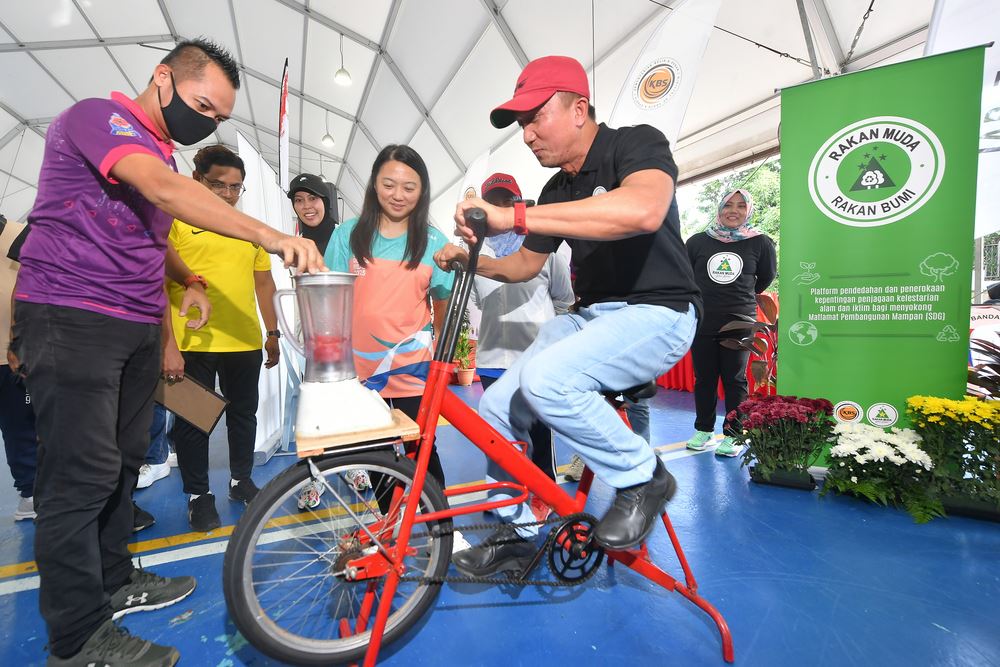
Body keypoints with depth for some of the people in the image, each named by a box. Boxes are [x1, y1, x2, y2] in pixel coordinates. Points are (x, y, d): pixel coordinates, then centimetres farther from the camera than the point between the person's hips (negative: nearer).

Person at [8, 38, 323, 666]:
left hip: (138, 327, 9)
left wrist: (188, 280, 15)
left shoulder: (159, 151, 19)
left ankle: (113, 582, 30)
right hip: (71, 321, -9)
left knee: (124, 461, 14)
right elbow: (164, 190, -29)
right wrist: (272, 236, -34)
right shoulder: (99, 116, -9)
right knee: (83, 476, -6)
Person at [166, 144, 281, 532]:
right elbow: (158, 285, -8)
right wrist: (168, 344, -13)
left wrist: (272, 333, 12)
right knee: (192, 420, 7)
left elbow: (264, 283, 16)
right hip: (191, 344, -4)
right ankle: (198, 495, 24)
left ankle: (241, 479, 34)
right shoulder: (175, 221, -3)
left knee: (243, 413, 15)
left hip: (245, 343, 5)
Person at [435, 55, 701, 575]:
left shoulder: (637, 144, -10)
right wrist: (475, 260, 0)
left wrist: (513, 216, -36)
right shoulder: (557, 189, 12)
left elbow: (643, 210, -34)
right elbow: (527, 263, 20)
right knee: (497, 405, -4)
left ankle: (642, 478, -7)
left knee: (546, 378, -33)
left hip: (657, 313, -7)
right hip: (589, 314, 8)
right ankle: (516, 534, 16)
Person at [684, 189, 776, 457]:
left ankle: (732, 435, 14)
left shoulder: (760, 242, 0)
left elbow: (766, 277, 15)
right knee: (704, 379, 9)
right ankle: (703, 429, 23)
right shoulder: (698, 241, 1)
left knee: (735, 380, 3)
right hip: (703, 322, 2)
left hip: (740, 322, -1)